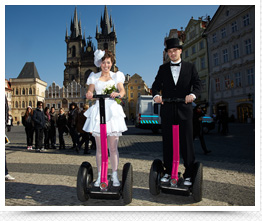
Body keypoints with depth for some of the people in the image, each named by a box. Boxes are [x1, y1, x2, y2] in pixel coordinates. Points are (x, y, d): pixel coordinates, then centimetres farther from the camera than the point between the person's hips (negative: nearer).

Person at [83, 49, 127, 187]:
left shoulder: (116, 76, 13)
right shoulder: (94, 77, 15)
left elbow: (123, 91, 0)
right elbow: (90, 92, 5)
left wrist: (118, 94, -23)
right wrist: (89, 95, -19)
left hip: (113, 110, 0)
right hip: (99, 110, 1)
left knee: (113, 147, 0)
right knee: (99, 147, 3)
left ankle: (115, 176, 10)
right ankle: (100, 176, 12)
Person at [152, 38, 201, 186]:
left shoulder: (190, 67, 10)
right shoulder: (163, 69, 13)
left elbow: (197, 83, 0)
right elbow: (156, 85, 5)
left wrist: (193, 94, -21)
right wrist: (156, 95, -18)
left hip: (185, 109, -2)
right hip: (167, 110, 2)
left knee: (187, 142, 1)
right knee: (167, 142, 8)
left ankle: (189, 174, 12)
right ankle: (168, 171, 20)